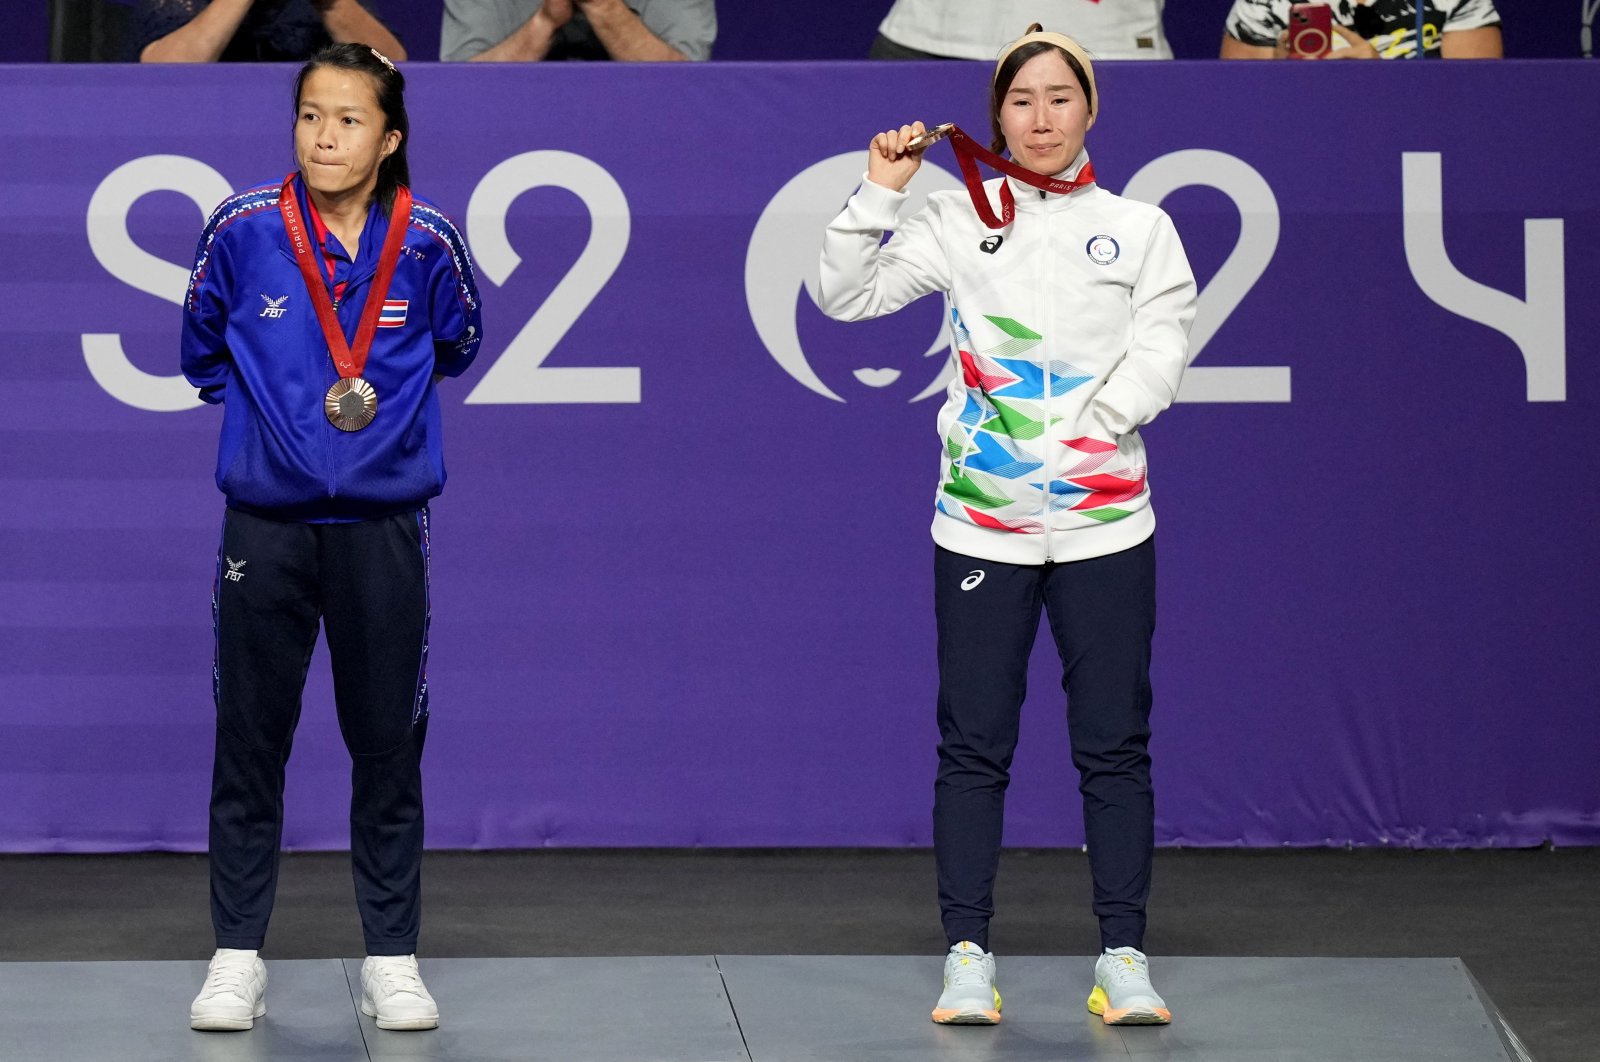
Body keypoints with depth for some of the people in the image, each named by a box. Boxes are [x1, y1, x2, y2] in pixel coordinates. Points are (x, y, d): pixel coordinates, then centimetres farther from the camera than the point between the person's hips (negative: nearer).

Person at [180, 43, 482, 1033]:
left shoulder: (427, 241, -7)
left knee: (389, 745, 6)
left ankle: (393, 959, 16)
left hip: (381, 525, 0)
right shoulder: (243, 229, -7)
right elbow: (203, 348, 11)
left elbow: (456, 345, 14)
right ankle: (238, 956, 14)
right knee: (248, 740, 5)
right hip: (266, 523, 0)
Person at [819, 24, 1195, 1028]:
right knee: (974, 745, 1)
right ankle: (968, 956, 8)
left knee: (1115, 745, 1)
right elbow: (847, 296, 4)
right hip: (982, 523, 0)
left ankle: (1125, 959, 8)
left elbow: (1157, 362, 0)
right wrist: (879, 193, -6)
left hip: (1104, 521, 0)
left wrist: (1081, 435, -12)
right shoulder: (958, 219, 6)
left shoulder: (1140, 229, 6)